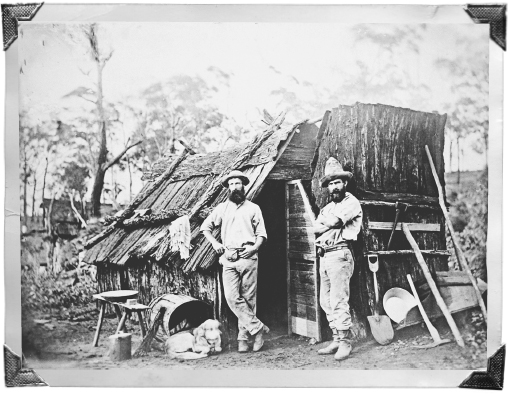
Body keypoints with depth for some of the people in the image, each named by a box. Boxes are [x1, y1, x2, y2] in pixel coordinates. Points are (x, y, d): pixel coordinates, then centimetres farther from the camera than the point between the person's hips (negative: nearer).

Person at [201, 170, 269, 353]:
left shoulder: (253, 208, 12)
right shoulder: (222, 208, 15)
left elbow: (261, 233, 10)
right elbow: (205, 226, 20)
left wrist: (255, 247, -8)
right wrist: (214, 242, 5)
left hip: (248, 257, -1)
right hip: (229, 258, 1)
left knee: (248, 298, -1)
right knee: (232, 297, -11)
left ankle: (243, 335, 9)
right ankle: (258, 328, -3)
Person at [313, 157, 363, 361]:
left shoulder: (351, 202, -3)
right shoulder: (328, 207, 22)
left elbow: (332, 221, -15)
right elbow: (316, 228, 9)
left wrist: (324, 222, 4)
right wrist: (329, 225, -6)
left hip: (339, 254, -8)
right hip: (324, 256, 9)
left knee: (338, 301, -10)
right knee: (326, 302, 10)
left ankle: (345, 343, -2)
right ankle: (337, 340, 18)